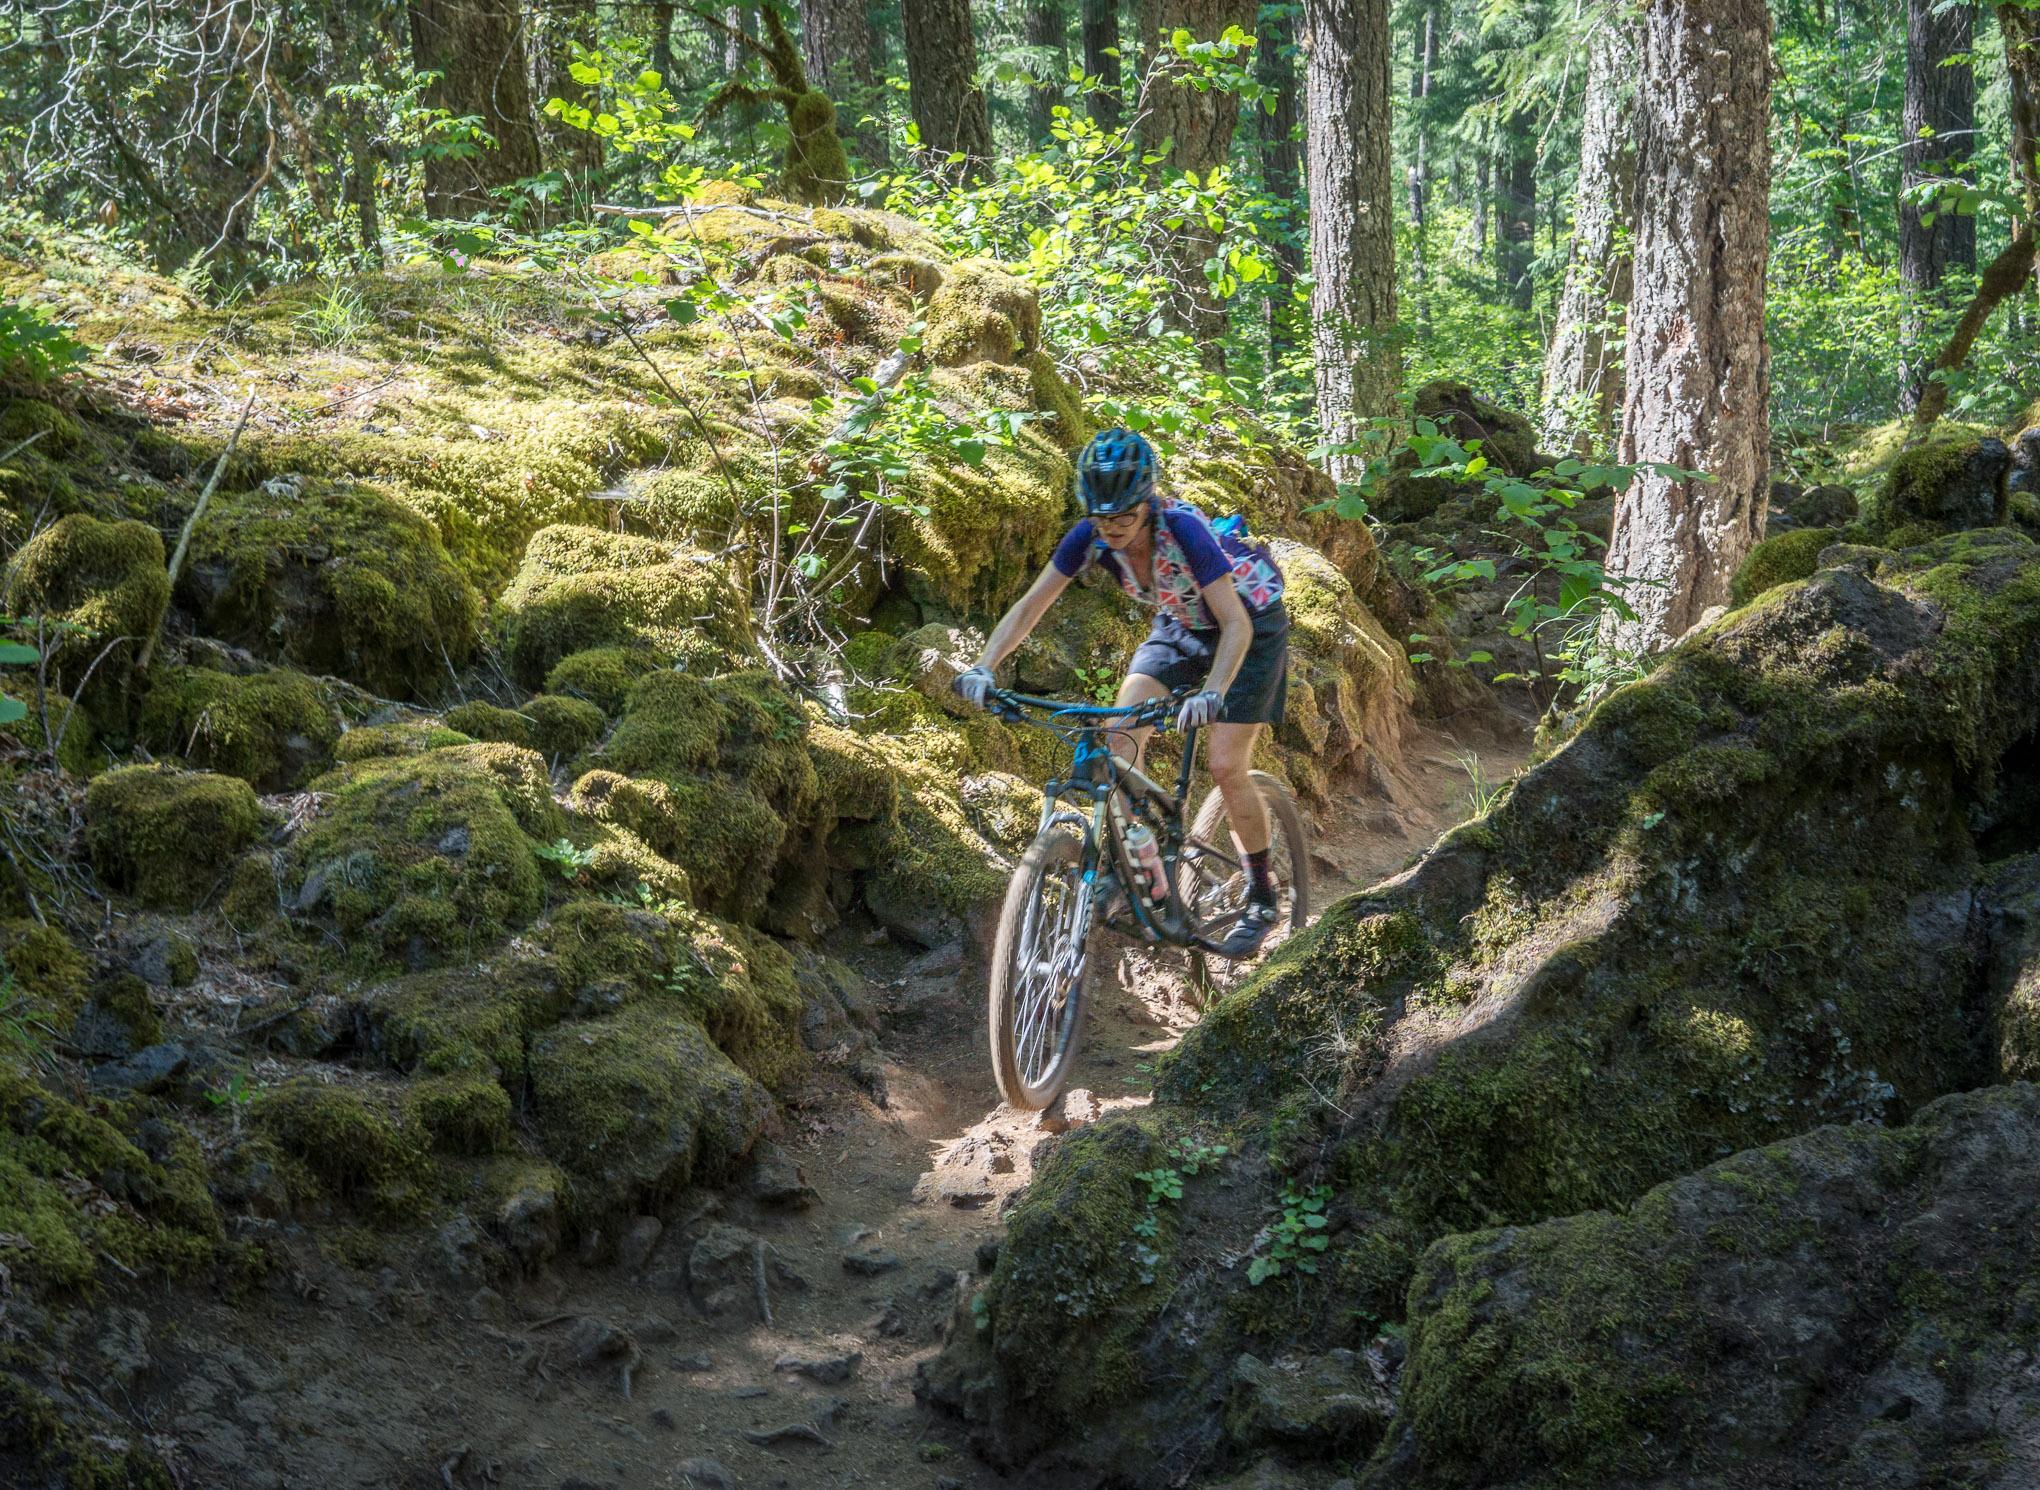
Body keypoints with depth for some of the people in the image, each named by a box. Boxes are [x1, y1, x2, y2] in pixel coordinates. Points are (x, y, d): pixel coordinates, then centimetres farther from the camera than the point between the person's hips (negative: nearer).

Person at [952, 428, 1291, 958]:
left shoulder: (1183, 530, -36)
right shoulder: (1090, 536, -22)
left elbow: (1237, 625, -37)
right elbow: (1030, 606, -17)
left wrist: (1212, 693, -53)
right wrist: (983, 668, -31)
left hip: (1251, 623, -5)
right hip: (1180, 626, 5)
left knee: (1226, 765, -12)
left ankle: (1262, 899, 5)